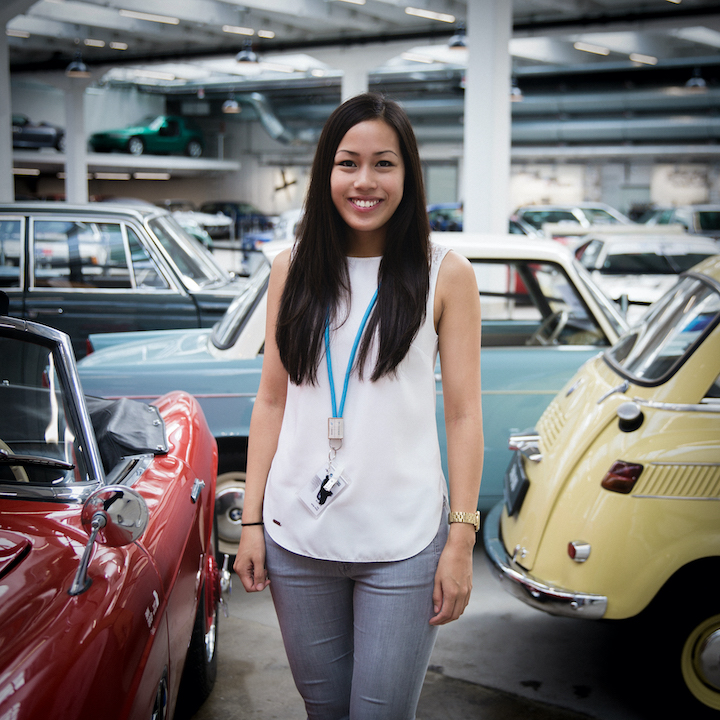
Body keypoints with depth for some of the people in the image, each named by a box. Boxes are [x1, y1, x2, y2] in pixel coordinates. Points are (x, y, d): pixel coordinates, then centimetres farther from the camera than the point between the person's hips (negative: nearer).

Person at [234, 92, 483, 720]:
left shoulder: (446, 275, -3)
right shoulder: (292, 270, 5)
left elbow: (464, 414, -3)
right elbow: (272, 401, 8)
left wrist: (461, 541, -7)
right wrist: (252, 521, 4)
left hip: (403, 544, -2)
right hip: (297, 537, 3)